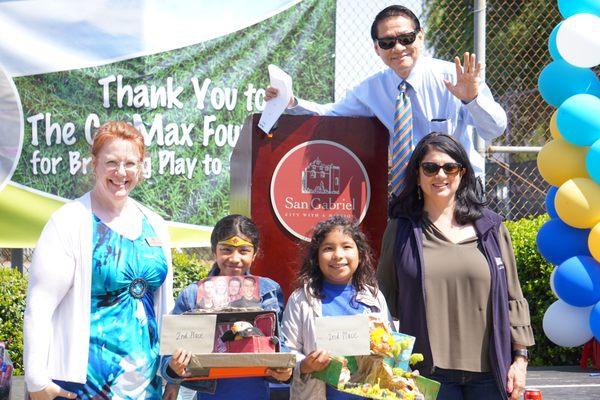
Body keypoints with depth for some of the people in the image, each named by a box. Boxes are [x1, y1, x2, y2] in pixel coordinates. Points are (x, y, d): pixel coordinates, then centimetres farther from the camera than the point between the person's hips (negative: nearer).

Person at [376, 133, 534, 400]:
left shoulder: (490, 227, 8)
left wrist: (520, 357, 4)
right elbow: (385, 299, 8)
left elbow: (512, 296, 9)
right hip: (428, 369, -1)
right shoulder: (400, 230, 6)